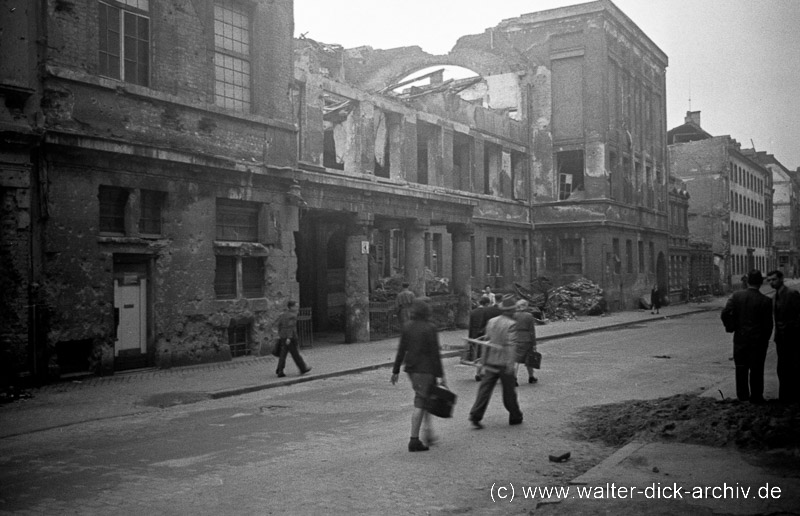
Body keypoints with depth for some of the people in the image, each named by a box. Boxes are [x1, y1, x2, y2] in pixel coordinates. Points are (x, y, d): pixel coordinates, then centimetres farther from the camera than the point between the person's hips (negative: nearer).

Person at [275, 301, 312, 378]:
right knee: (295, 354, 2)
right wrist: (289, 338, -25)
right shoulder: (292, 316, -15)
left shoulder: (284, 314, 11)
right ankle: (303, 369, 15)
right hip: (290, 338, -8)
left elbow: (278, 324, 16)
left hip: (283, 337, 8)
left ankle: (280, 371, 5)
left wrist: (279, 334, 22)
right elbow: (290, 327, -22)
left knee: (283, 354, 8)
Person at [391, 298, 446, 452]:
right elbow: (435, 353, -14)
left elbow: (401, 351, 7)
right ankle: (414, 440, 0)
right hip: (425, 369, -7)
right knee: (420, 404, -3)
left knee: (424, 400, 21)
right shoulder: (429, 328, -14)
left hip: (411, 369, 7)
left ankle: (429, 433, 26)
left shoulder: (407, 327, 5)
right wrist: (440, 375, -10)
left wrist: (396, 371, 13)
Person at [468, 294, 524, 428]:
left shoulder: (491, 321, 6)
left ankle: (475, 415, -10)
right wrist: (511, 363, -25)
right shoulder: (511, 324, -13)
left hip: (491, 361, 5)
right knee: (509, 391, 10)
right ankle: (515, 417, 25)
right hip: (504, 362, -5)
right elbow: (511, 344, -21)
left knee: (485, 388, 1)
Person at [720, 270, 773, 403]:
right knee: (756, 369, 8)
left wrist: (730, 327, 5)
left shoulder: (736, 295, -7)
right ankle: (756, 396, 15)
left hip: (740, 338, 3)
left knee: (741, 368, 15)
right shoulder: (765, 301, -13)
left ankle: (742, 395, 23)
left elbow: (725, 313, -12)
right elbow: (768, 324, -10)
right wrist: (765, 339, 5)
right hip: (758, 340, -2)